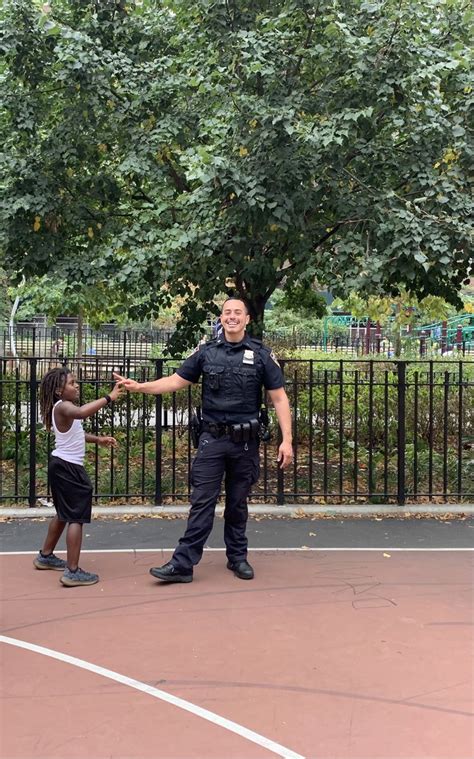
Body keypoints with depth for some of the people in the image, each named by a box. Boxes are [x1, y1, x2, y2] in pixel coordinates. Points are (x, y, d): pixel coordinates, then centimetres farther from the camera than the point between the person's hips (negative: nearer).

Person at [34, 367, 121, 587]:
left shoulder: (64, 408, 13)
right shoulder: (62, 406, -19)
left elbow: (74, 433, 25)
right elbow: (82, 412, -42)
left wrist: (98, 439, 13)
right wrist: (109, 398, -41)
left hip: (62, 466, 11)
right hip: (68, 468, -11)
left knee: (64, 514, 24)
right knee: (76, 517, -9)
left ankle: (46, 556, 38)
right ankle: (72, 572, -10)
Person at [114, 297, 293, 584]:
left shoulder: (261, 354, -2)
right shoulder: (206, 352, 3)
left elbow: (279, 398, -2)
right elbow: (176, 381, 6)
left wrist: (287, 440, -9)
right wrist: (139, 386, -7)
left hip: (245, 441, 0)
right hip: (212, 439, 1)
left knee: (238, 503, 11)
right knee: (202, 502, -2)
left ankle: (238, 557, 26)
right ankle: (183, 563, 0)